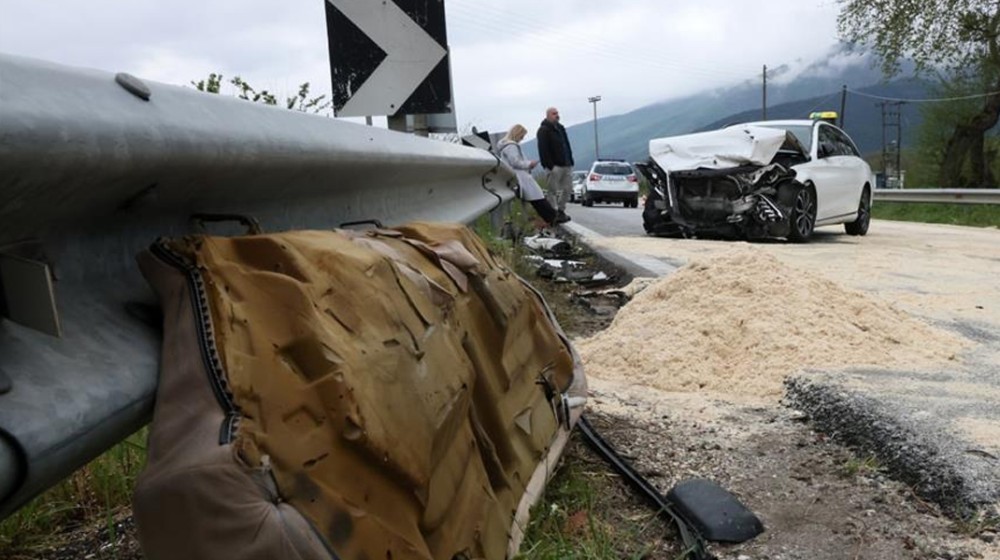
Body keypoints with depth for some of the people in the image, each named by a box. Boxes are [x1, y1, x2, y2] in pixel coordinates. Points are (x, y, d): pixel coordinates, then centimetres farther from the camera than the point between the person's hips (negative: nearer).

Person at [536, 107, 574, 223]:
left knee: (567, 189, 9)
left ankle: (561, 210, 19)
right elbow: (543, 150, -15)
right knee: (554, 191, -5)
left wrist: (570, 161, 15)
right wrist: (549, 165, -22)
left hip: (566, 165, 8)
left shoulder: (560, 128, 19)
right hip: (554, 166, -8)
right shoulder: (543, 130, -7)